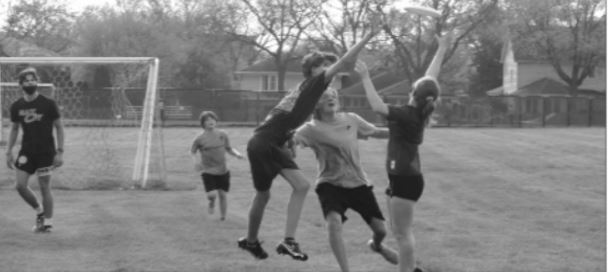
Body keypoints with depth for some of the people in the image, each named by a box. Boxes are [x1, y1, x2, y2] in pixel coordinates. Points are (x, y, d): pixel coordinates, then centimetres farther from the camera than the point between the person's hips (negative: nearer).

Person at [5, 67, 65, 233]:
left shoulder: (48, 104, -7)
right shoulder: (17, 107, 3)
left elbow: (59, 127, -2)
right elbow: (14, 129, 14)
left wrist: (60, 151, -8)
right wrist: (9, 152, 9)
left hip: (46, 152, -3)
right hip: (26, 151, 4)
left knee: (45, 187, -1)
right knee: (20, 185, -5)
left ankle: (47, 222, 12)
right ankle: (39, 210, 19)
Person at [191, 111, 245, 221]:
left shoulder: (223, 135, 1)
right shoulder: (200, 139, -7)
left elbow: (229, 149, 12)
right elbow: (192, 151, 8)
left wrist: (237, 154, -6)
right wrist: (196, 161, -10)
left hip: (223, 171, 3)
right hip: (208, 171, -3)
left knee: (222, 194, 5)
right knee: (212, 194, -16)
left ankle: (223, 217, 24)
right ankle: (211, 202, 22)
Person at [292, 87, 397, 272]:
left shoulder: (351, 120, -1)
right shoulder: (312, 129, -12)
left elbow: (376, 132, 12)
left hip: (358, 182, 3)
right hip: (331, 184, -3)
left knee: (380, 230, 4)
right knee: (334, 222, -32)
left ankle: (376, 245, 45)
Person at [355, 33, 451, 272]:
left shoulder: (408, 115, -20)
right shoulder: (422, 112, 2)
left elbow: (377, 107, -31)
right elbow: (431, 76, 12)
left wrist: (365, 77, -29)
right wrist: (441, 49, 19)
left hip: (406, 179, -9)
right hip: (402, 177, 9)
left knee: (403, 232, -4)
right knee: (399, 231, 17)